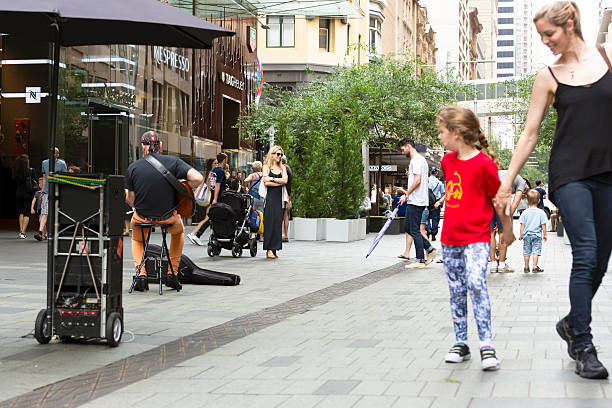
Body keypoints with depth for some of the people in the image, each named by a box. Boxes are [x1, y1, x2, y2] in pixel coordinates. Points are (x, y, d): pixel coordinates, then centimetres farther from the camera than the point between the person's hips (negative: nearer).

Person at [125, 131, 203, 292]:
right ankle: (172, 275, 30)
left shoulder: (133, 167, -6)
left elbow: (129, 198, -1)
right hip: (168, 217, 0)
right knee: (178, 231, 35)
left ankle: (141, 275, 16)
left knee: (137, 238, 35)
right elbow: (198, 178, -19)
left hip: (142, 218, 1)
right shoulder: (173, 162, -9)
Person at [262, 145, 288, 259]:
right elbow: (266, 182, -7)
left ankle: (274, 249, 2)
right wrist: (280, 182, -3)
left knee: (278, 222, -1)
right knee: (269, 222, -9)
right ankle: (269, 250, -11)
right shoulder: (266, 167, 6)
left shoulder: (283, 168, 17)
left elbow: (285, 180, 0)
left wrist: (272, 179, -5)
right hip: (270, 197, -4)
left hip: (279, 197, 4)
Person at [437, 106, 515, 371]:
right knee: (456, 293, 10)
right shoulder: (447, 161, 8)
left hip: (476, 239, -7)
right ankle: (461, 343, 19)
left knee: (476, 284, -21)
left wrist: (508, 231, 5)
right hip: (450, 239, 7)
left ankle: (486, 345, -17)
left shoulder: (484, 164, -13)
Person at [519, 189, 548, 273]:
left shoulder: (525, 212, -2)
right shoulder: (541, 212, -6)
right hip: (537, 235, -2)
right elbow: (543, 225, -4)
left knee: (526, 252, 9)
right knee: (536, 251, 1)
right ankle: (535, 267, -3)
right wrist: (545, 234, 5)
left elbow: (522, 225, -1)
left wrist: (521, 235, 7)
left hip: (527, 235, 2)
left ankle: (526, 267, 16)